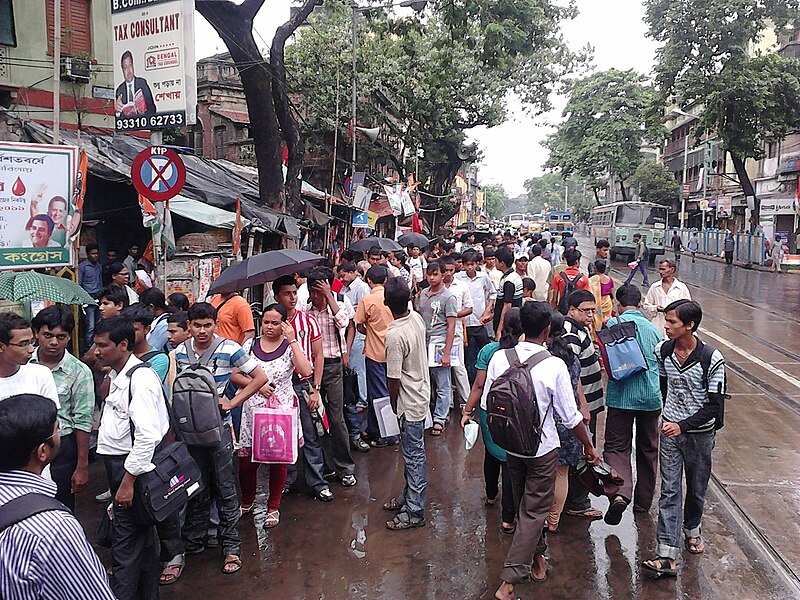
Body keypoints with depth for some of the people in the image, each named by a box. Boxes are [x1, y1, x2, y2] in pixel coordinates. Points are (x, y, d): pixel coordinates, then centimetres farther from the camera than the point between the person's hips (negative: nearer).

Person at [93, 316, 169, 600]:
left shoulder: (140, 378, -19)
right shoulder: (118, 376, 11)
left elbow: (147, 435, -26)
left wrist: (128, 480, -24)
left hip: (132, 465, -10)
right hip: (119, 462, 10)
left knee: (125, 543, -2)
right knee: (141, 537, 21)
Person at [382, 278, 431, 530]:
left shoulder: (395, 335, -29)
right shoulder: (417, 318, -4)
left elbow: (394, 379, -21)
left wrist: (394, 406, -7)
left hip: (409, 402, -9)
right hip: (421, 393, 9)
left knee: (414, 456, 2)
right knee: (412, 452, 21)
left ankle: (415, 512, 14)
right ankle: (409, 495, 37)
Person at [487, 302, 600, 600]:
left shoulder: (499, 358, -12)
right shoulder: (555, 366, -20)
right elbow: (570, 416, -14)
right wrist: (588, 446, 2)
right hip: (543, 448, -4)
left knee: (525, 503, 24)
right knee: (534, 510, 6)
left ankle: (536, 556, 44)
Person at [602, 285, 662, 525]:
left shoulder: (614, 323, -4)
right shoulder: (652, 327, 10)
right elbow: (660, 364, 18)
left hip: (621, 395, -4)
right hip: (651, 397, 4)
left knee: (617, 446, 2)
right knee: (648, 449, 17)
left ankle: (620, 492, -22)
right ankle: (643, 502, 27)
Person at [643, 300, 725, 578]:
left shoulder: (712, 359, -18)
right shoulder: (662, 350, -5)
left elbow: (715, 405, -15)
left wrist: (683, 425, -22)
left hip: (700, 433, -2)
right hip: (670, 430, 2)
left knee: (696, 488, 17)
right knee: (669, 491, -2)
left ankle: (692, 528, 45)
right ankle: (667, 556, -5)